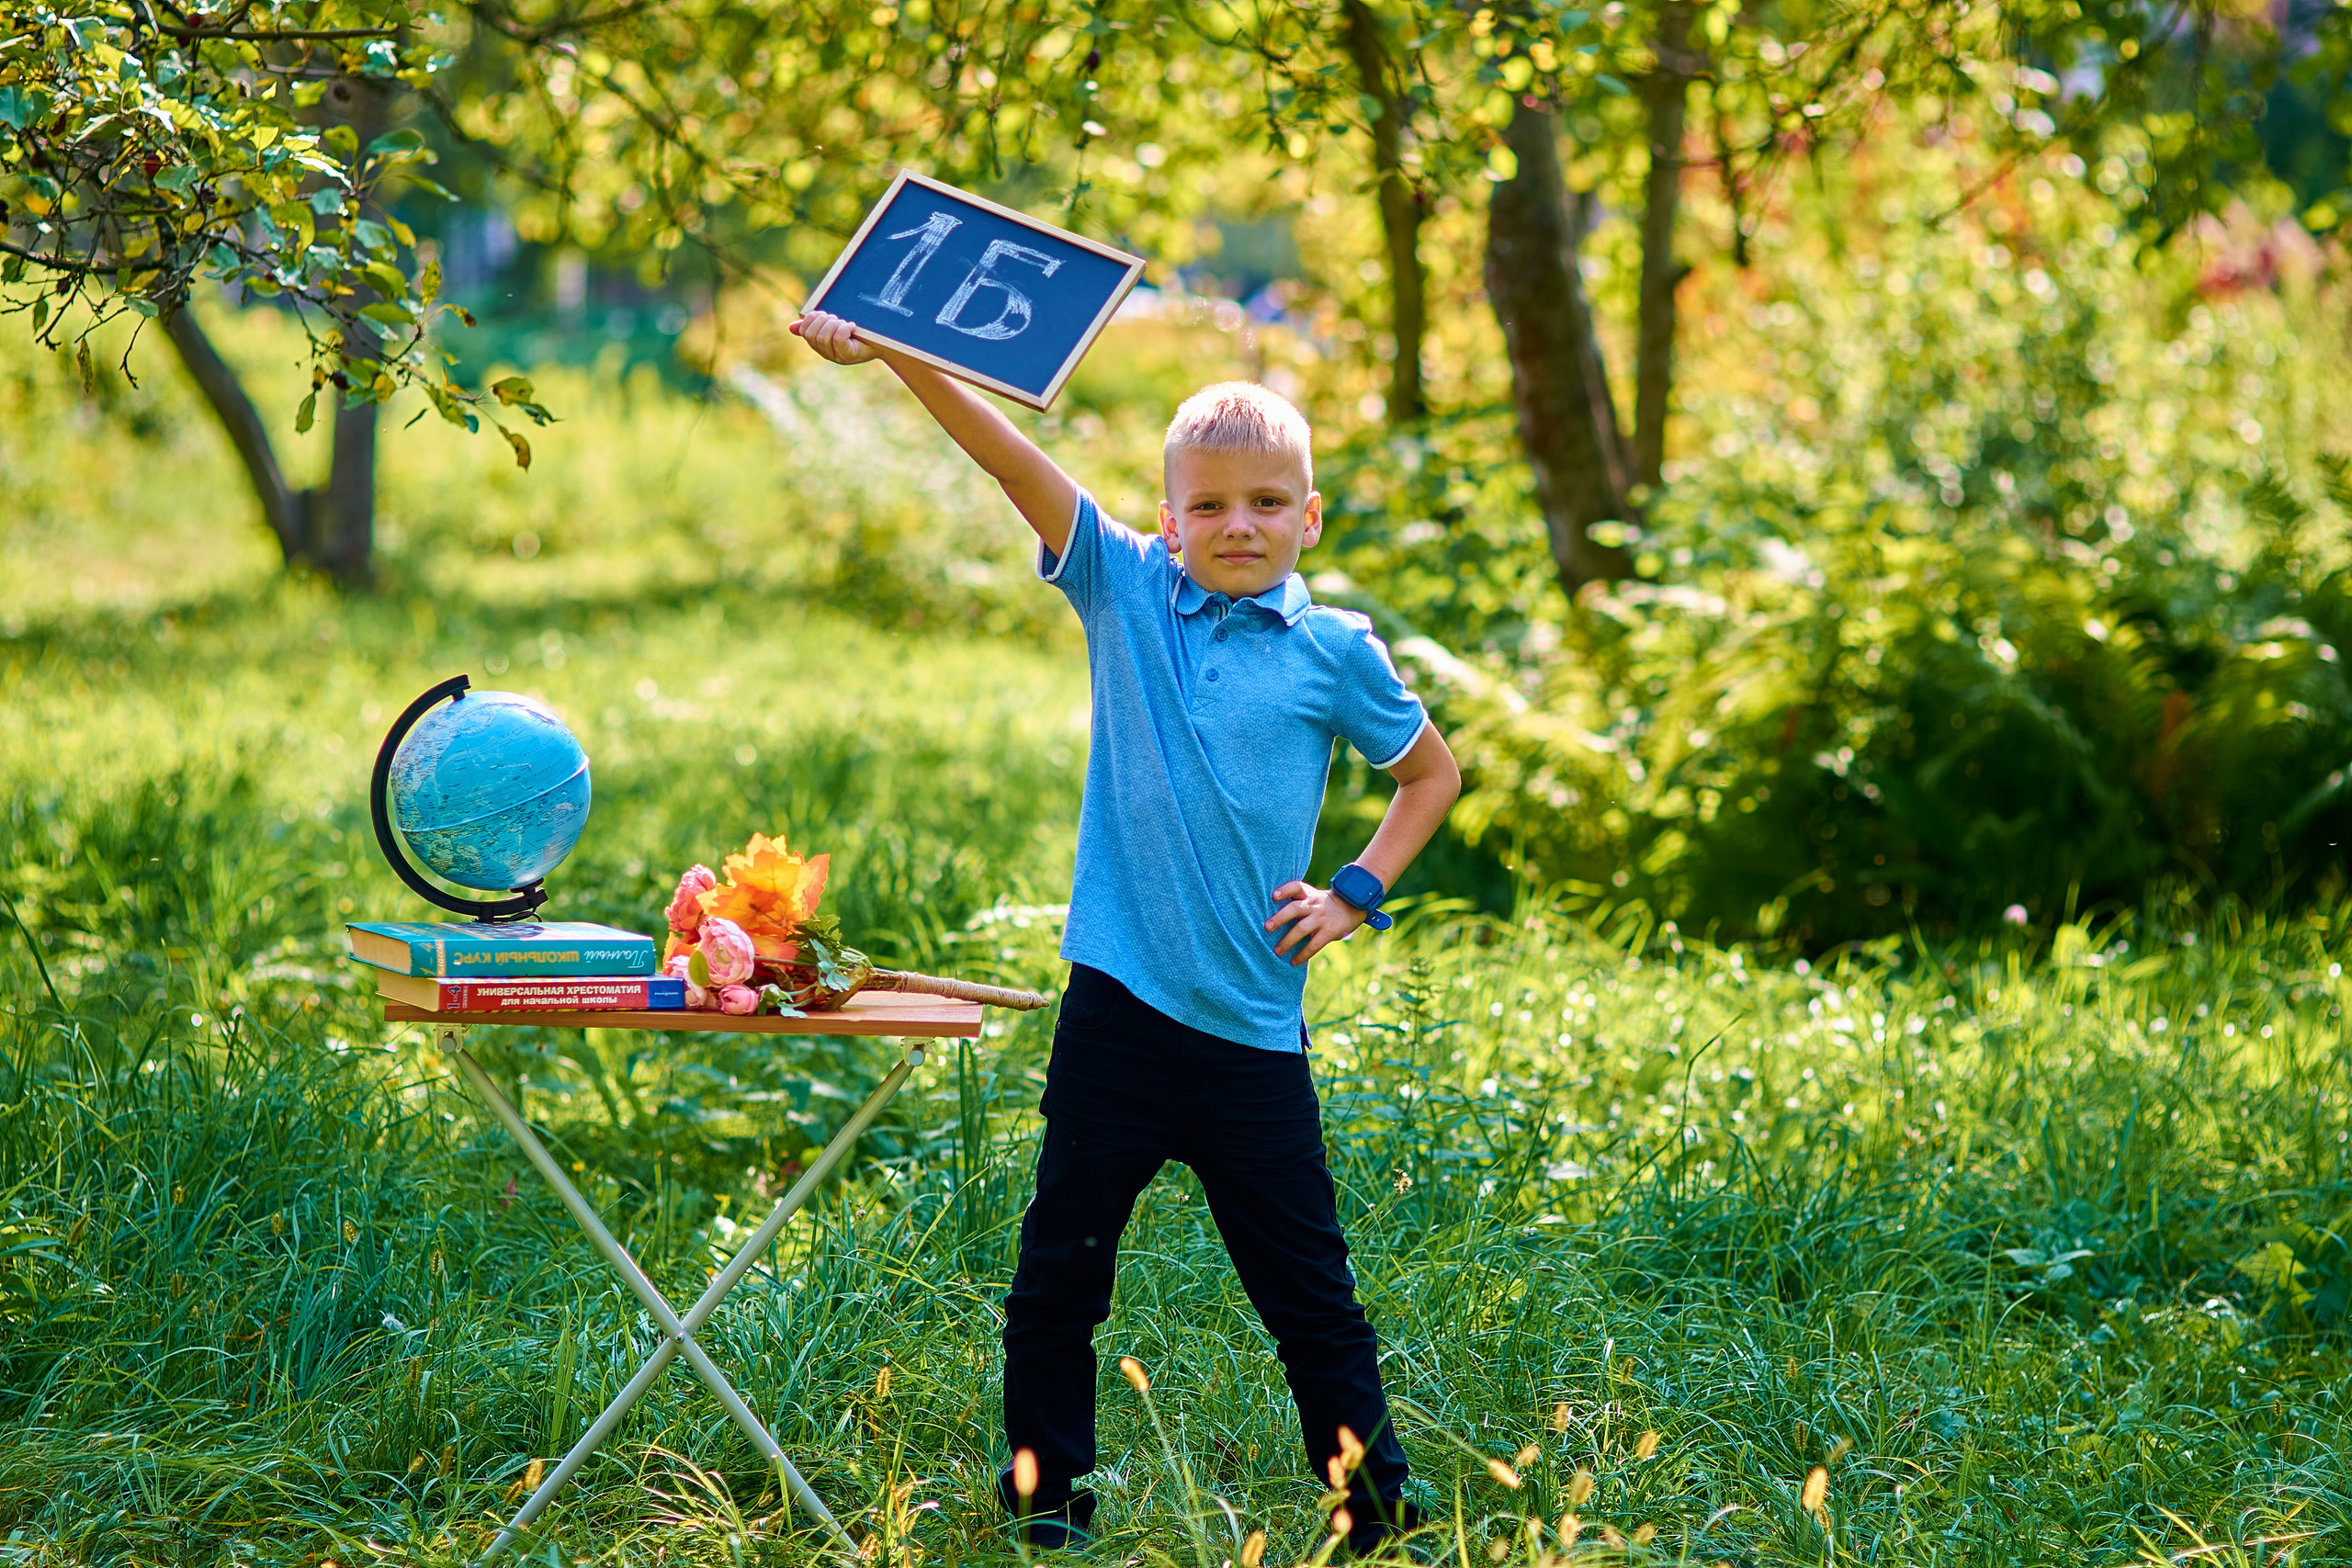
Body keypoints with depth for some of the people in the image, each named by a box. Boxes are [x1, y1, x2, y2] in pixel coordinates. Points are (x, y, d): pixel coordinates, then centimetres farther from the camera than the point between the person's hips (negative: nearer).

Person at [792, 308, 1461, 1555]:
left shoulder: (1334, 653, 1)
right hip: (1118, 1004, 1)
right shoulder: (1125, 591, 3)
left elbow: (1433, 772, 16)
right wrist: (896, 353, -17)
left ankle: (1379, 1510, 16)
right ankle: (1045, 1504, 21)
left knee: (1309, 1293, 5)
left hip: (1252, 1025, -1)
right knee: (1059, 1277, 8)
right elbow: (1015, 464, -8)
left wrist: (1358, 893, 4)